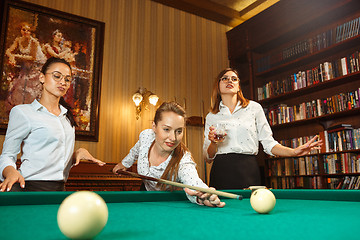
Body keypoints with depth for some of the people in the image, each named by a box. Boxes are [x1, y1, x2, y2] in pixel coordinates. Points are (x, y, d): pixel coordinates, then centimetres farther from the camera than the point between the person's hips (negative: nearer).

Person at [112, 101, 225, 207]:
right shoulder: (146, 136, -22)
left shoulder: (183, 162, -37)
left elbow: (194, 183, -56)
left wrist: (203, 197, -77)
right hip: (145, 190, 1)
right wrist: (125, 163, 19)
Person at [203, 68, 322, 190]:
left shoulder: (254, 107, 7)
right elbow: (208, 157, 9)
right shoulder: (211, 116, 9)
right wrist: (213, 143, -11)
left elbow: (268, 143, 6)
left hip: (248, 172, 0)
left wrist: (293, 152, -9)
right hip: (221, 173, 1)